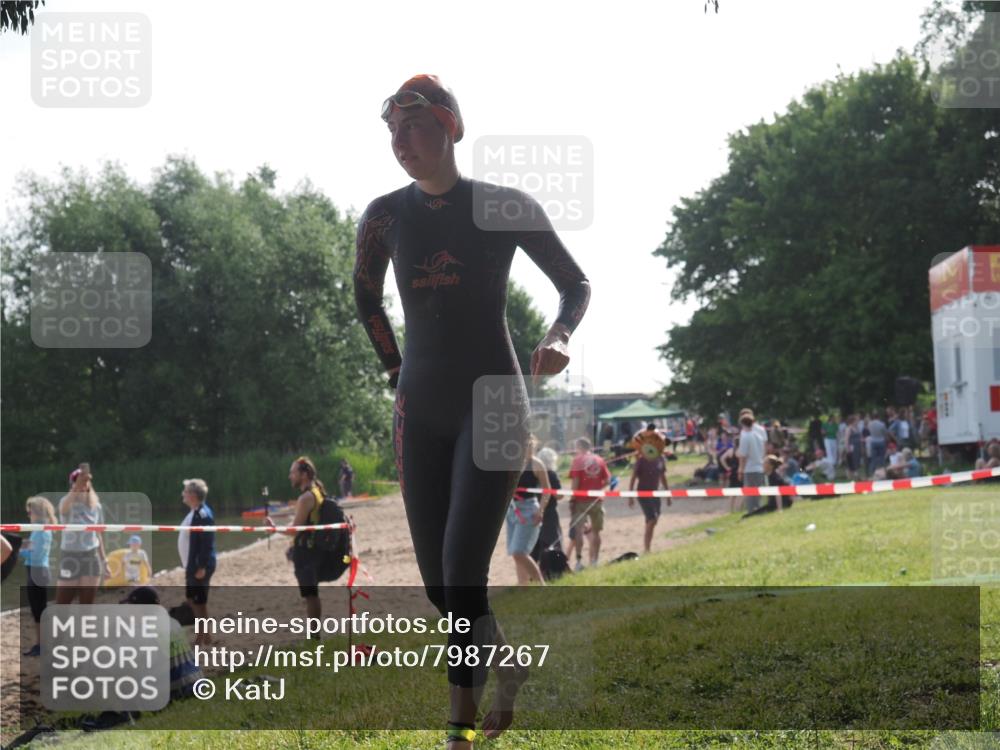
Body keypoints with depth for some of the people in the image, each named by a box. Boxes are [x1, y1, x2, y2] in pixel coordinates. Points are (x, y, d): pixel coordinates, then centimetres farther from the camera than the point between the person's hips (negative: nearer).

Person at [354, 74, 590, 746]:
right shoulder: (386, 216, 3)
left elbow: (577, 284, 5)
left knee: (463, 576, -16)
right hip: (420, 412, 4)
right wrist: (396, 370, 13)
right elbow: (367, 298, 21)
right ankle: (507, 668, 32)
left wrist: (561, 337, -15)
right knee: (439, 583, 6)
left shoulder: (506, 207, -6)